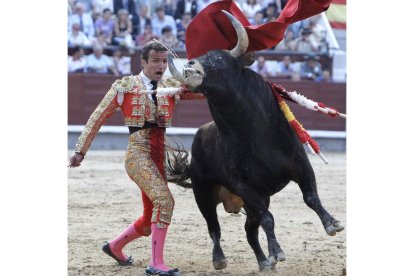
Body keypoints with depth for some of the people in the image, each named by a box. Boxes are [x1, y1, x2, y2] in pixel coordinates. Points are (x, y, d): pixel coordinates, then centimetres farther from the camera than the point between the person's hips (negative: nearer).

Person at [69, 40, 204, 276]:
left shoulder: (171, 87, 11)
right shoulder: (125, 86, 0)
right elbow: (98, 118, 4)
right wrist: (81, 150, 3)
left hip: (159, 156, 6)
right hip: (138, 153, -6)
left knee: (151, 218, 13)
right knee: (164, 200, -26)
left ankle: (115, 247, 39)